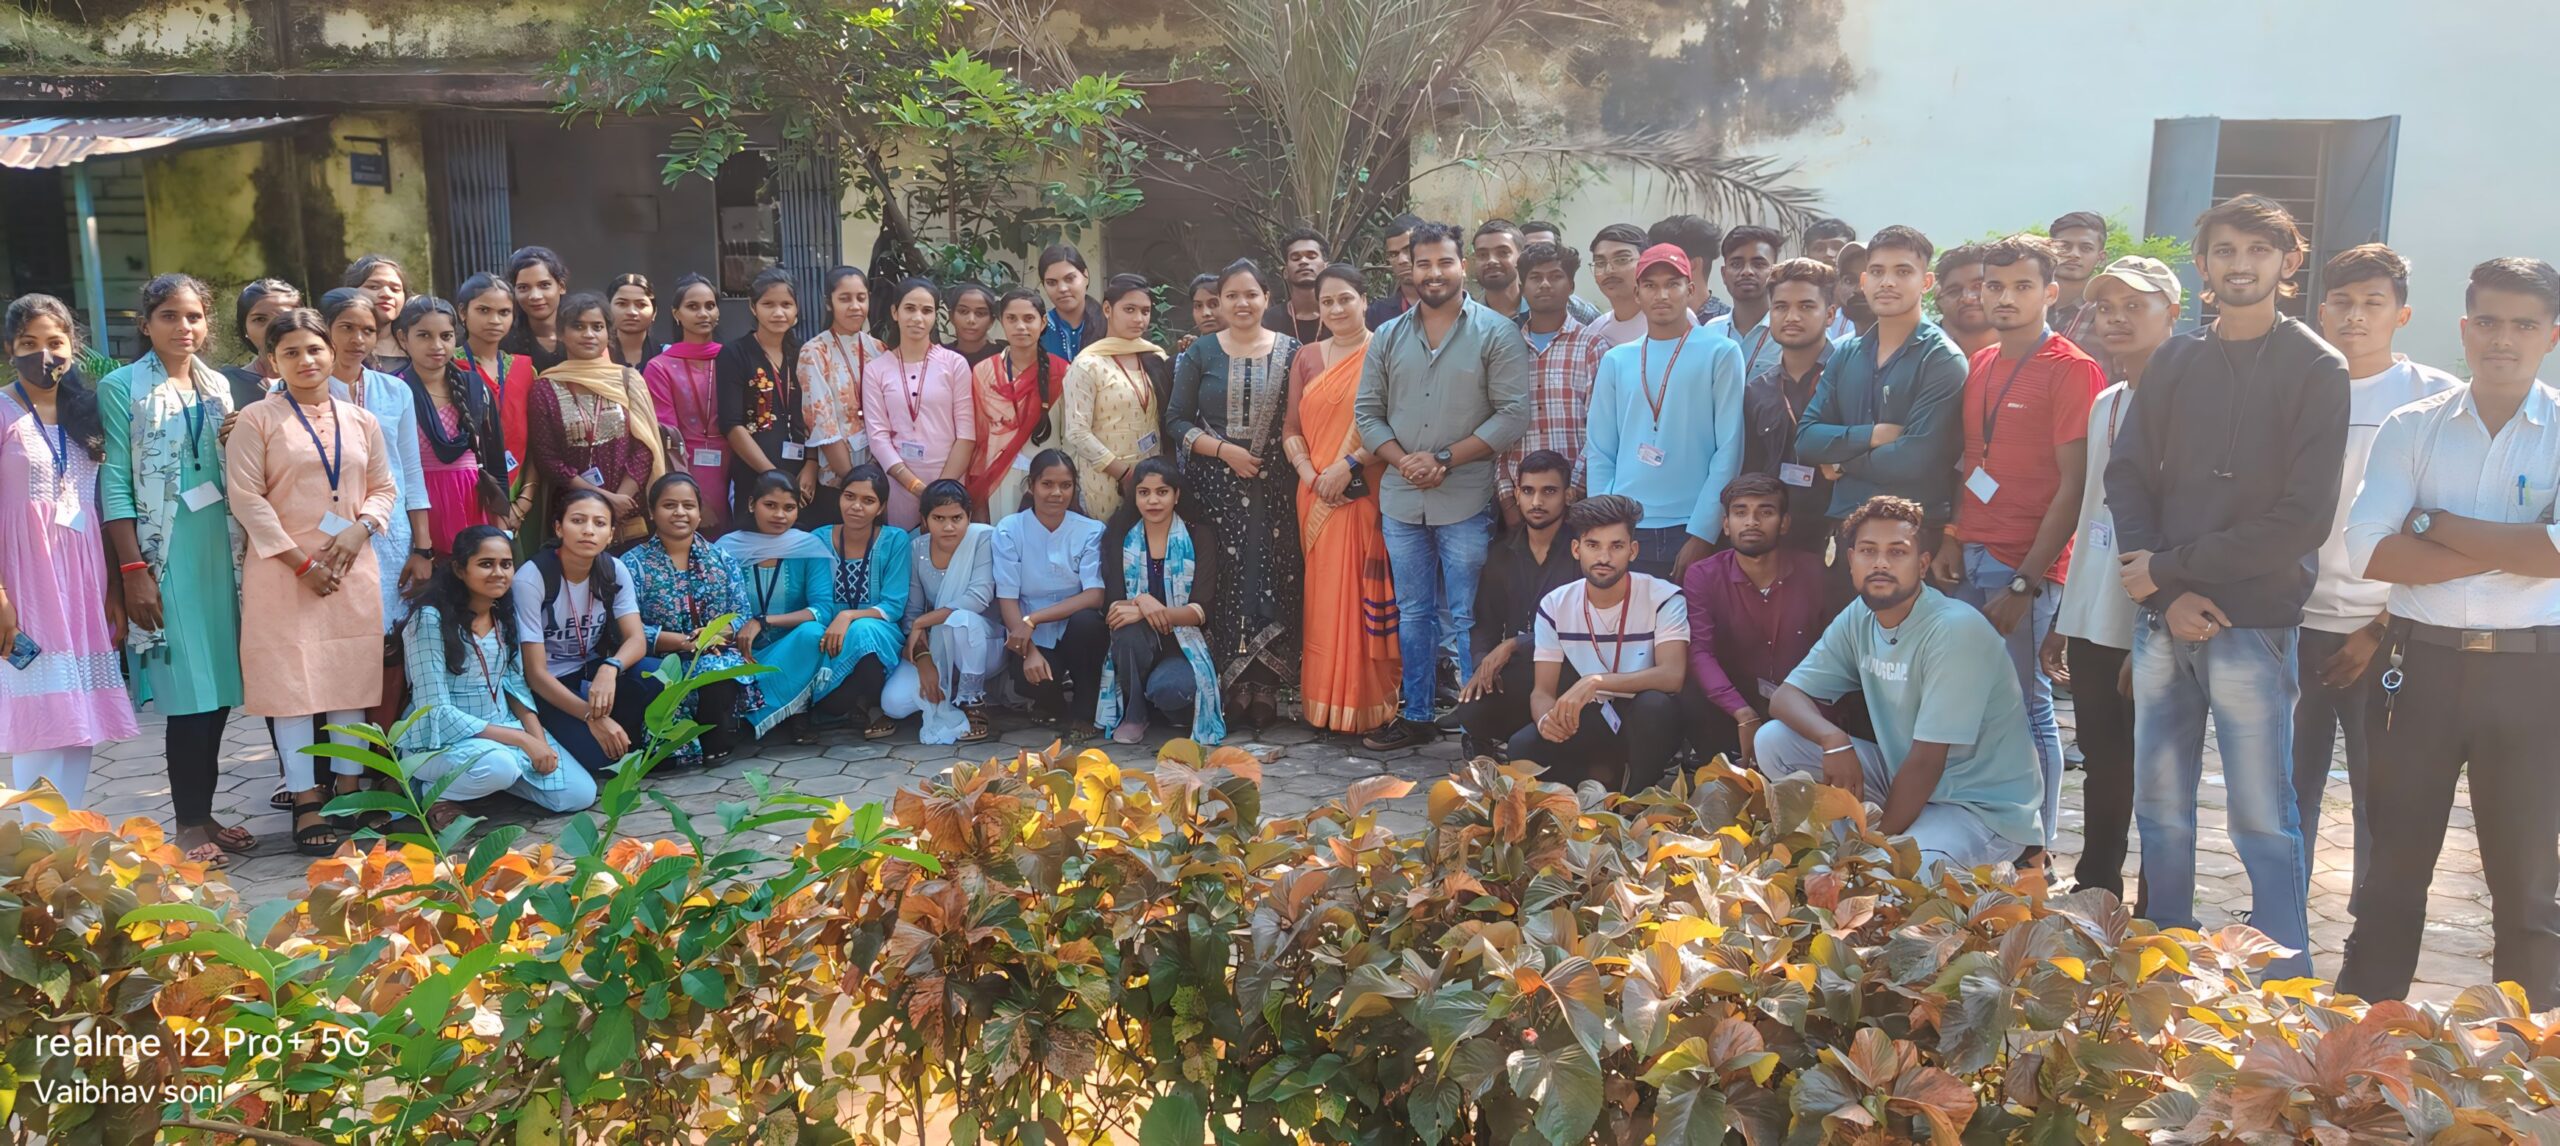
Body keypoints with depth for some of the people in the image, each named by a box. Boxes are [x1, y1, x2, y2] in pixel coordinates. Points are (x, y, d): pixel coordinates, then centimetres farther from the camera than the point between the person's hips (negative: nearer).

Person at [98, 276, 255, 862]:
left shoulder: (219, 387, 13)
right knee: (189, 692, -5)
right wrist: (133, 570, -14)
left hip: (222, 552, 5)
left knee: (221, 688, 6)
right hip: (164, 558, -5)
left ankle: (204, 810, 16)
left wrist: (237, 446, -2)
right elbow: (115, 485, -8)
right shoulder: (122, 388, -2)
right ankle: (189, 822, 5)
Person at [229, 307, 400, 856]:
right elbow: (246, 497, -6)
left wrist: (358, 530, -7)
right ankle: (306, 803, 4)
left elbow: (384, 488, 13)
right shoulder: (257, 420, -1)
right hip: (283, 569, -4)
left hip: (352, 567, 4)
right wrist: (300, 561, -12)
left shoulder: (360, 420, 11)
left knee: (352, 679, 7)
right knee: (294, 682, -2)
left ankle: (349, 788, 17)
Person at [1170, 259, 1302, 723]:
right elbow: (1176, 421, 5)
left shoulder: (1289, 352, 7)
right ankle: (1229, 686, 5)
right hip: (1214, 487, 0)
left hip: (1272, 488, 0)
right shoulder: (1201, 354, 6)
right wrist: (1224, 450, -8)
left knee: (1271, 580, -4)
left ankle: (1263, 689, 3)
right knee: (1222, 581, -4)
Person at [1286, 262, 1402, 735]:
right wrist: (1308, 472, -5)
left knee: (1365, 595, -4)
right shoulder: (1307, 358, 14)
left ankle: (1368, 705, 3)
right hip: (1317, 497, 5)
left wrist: (1348, 466, -16)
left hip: (1366, 494, -4)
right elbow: (1292, 429, 13)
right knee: (1323, 596, 6)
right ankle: (1325, 704, 13)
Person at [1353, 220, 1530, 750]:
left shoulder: (1496, 333, -3)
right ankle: (1417, 717, 23)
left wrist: (1444, 458, -14)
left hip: (1466, 501, -5)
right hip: (1401, 499, 5)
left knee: (1464, 619, -1)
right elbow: (1366, 411, 10)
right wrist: (1402, 459, -8)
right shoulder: (1390, 337, 10)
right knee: (1413, 614, 13)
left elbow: (1513, 413, -10)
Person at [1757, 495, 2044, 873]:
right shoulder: (1857, 619, -1)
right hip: (1903, 778, 7)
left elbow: (1926, 762, -22)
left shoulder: (1955, 630, -23)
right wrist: (1833, 739, -24)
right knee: (1772, 740, -7)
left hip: (1985, 804, -7)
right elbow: (1786, 697, -2)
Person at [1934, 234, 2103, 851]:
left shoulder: (2072, 370, -7)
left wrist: (2025, 582, -14)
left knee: (2027, 708, -2)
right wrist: (1952, 540, 5)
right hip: (1968, 559, 6)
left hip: (2025, 566, -6)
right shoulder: (1980, 365, 15)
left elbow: (2073, 487, -11)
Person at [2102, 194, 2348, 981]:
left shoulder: (2316, 370, -2)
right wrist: (2169, 596, -9)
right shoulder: (2174, 362, 11)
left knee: (2262, 821, -1)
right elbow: (2126, 476, 4)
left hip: (2252, 625, -4)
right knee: (2160, 811, 10)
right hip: (2163, 619, 4)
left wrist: (2169, 567, -9)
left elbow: (2303, 518, -9)